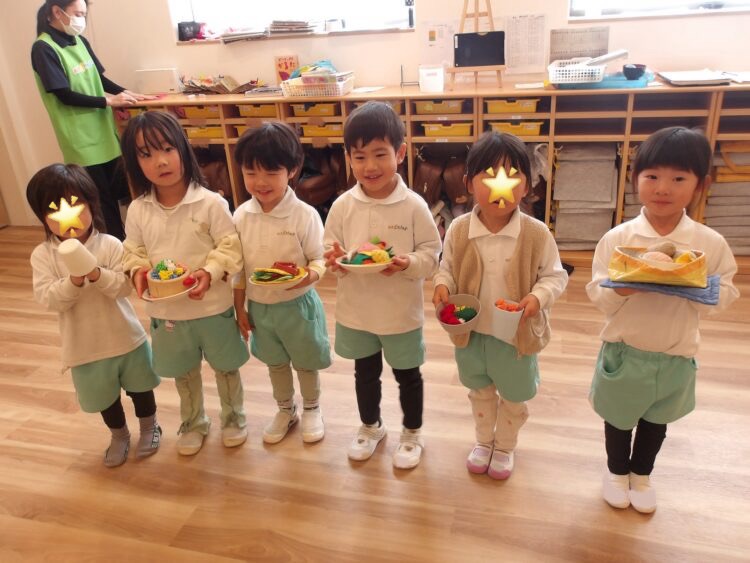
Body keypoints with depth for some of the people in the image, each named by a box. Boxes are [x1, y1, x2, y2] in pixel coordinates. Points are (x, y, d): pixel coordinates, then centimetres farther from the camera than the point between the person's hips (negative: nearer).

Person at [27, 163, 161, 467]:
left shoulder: (110, 245, -14)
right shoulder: (43, 254, -10)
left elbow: (124, 287, -19)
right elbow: (47, 299, -17)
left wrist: (97, 273, -35)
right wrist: (74, 281, -33)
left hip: (126, 338, -1)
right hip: (86, 347, 1)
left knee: (139, 387, 20)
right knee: (105, 398, 21)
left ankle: (149, 427, 46)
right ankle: (119, 436, 47)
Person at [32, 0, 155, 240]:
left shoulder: (80, 41, 8)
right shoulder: (43, 48, -12)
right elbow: (65, 96, -16)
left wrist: (126, 93, -1)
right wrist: (109, 100, -17)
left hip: (103, 129, 7)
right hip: (81, 138, -7)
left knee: (119, 189, 11)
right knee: (102, 197, 0)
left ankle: (122, 242, 24)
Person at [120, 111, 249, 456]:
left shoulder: (210, 203, -17)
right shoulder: (138, 210, -6)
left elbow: (232, 247, -14)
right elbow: (133, 252, 4)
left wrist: (211, 272, -29)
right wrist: (138, 271, -16)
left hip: (213, 306, -3)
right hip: (166, 310, 3)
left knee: (225, 366, 18)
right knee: (183, 372, 23)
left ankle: (234, 416, 44)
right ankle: (192, 423, 47)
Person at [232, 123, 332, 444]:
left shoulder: (305, 215, -20)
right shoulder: (241, 216, -7)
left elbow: (318, 259, -13)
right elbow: (238, 267, 1)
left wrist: (310, 276, -34)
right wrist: (239, 306, 5)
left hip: (298, 305, -4)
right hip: (259, 306, 4)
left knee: (306, 361, 17)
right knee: (275, 362, 23)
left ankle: (311, 409, 42)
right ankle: (285, 410, 46)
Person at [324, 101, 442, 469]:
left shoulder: (413, 206, -15)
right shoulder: (342, 206, -8)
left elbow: (432, 254, -11)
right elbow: (330, 251, -1)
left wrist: (408, 264, -30)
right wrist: (335, 261, -23)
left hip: (401, 311, -2)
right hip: (355, 309, 3)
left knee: (407, 374, 17)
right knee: (365, 372, 22)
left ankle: (412, 433, 40)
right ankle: (370, 426, 47)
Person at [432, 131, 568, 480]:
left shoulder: (536, 233, -18)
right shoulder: (458, 230, -13)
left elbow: (555, 275, -8)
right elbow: (447, 268, 1)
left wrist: (538, 296, -26)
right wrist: (442, 286, -19)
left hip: (518, 333, -1)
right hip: (471, 331, 2)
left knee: (514, 397, 20)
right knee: (480, 391, 25)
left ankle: (505, 447, 47)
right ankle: (484, 441, 50)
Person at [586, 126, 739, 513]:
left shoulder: (711, 243, -11)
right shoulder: (617, 238, -15)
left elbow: (723, 296, -7)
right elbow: (597, 295, -13)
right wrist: (621, 288, -34)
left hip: (676, 356, 2)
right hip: (623, 352, -1)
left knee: (657, 420, 23)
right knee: (618, 417, 19)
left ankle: (641, 474, 49)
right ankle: (617, 471, 46)